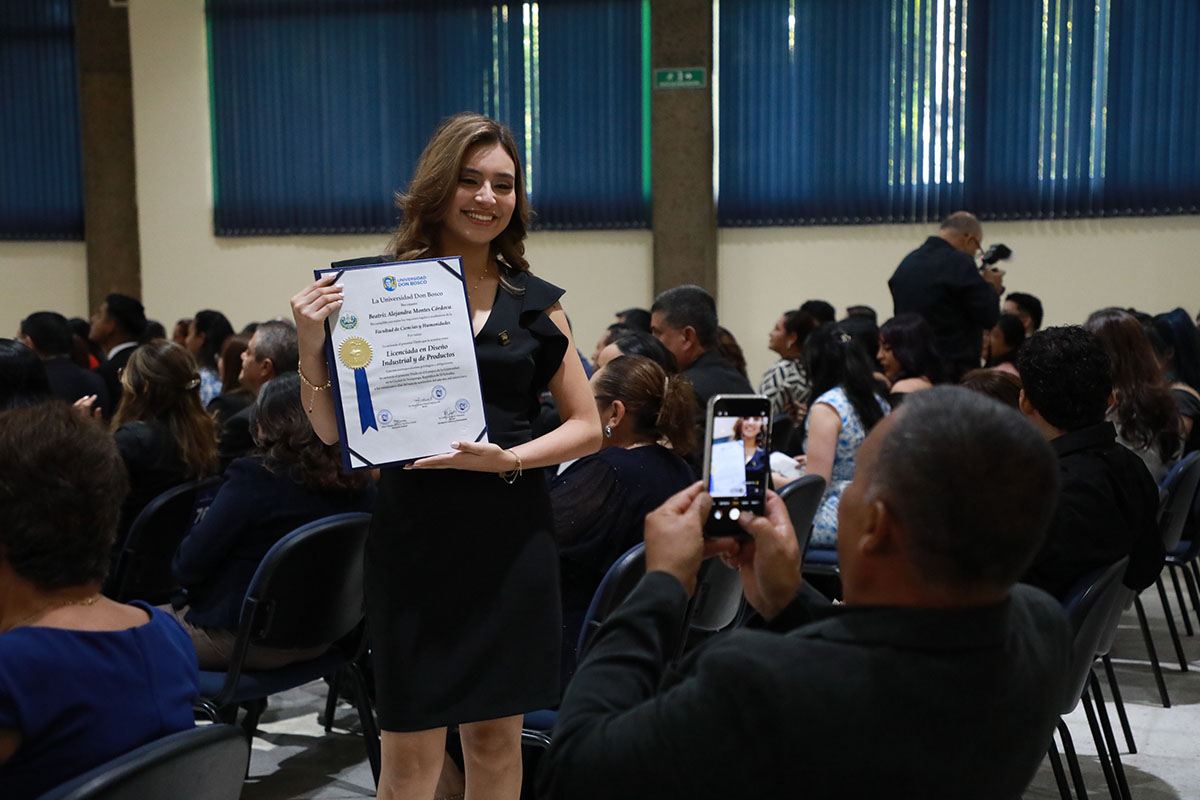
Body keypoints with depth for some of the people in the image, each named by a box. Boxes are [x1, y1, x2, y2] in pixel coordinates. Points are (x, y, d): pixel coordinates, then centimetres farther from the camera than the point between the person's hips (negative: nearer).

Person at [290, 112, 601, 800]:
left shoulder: (534, 302, 6)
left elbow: (587, 428, 6)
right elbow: (333, 430, 2)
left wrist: (507, 459, -9)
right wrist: (312, 346, -13)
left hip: (512, 541, 2)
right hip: (415, 537, -2)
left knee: (496, 738, 12)